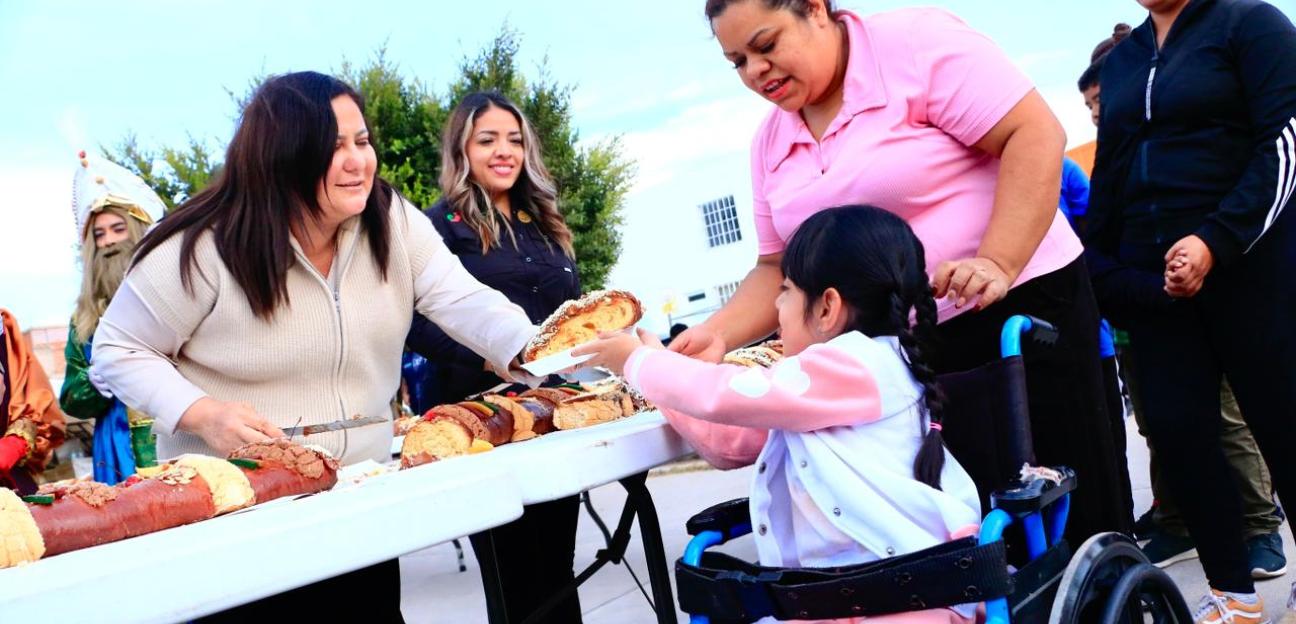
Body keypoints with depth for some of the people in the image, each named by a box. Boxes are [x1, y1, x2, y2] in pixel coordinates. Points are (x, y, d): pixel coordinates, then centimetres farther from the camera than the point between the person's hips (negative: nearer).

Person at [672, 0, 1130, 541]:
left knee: (1074, 519, 0)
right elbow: (778, 268, 10)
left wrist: (998, 263, -26)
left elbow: (1035, 133, -16)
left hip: (1016, 309, -5)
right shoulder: (770, 145, 8)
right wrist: (718, 334, -7)